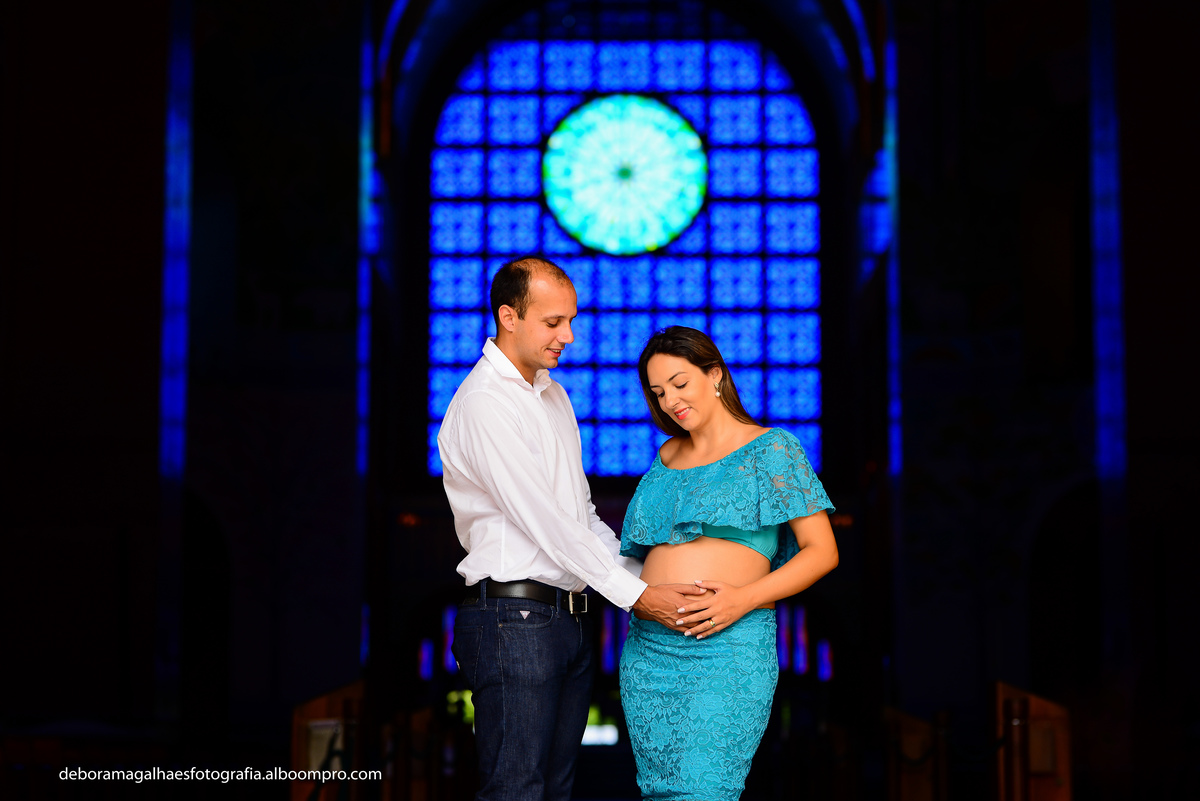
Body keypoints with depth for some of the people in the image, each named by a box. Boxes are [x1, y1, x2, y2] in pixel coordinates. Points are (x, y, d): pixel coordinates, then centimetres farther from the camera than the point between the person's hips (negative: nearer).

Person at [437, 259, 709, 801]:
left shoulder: (554, 395, 17)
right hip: (514, 619, -9)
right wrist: (637, 595, -15)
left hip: (570, 617, 9)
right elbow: (546, 525, -17)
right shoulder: (483, 405, -12)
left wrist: (648, 576, 10)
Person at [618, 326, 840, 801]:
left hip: (729, 649, -6)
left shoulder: (771, 449, 2)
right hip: (648, 650, 6)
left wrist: (746, 597, -15)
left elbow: (822, 551, -3)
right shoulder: (667, 458, 18)